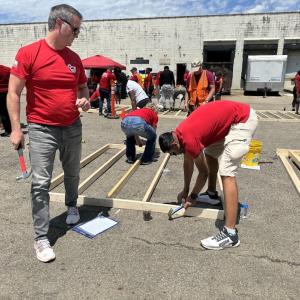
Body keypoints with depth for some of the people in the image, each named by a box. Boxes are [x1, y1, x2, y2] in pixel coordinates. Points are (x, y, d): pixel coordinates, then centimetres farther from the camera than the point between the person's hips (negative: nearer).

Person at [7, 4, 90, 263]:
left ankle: (72, 205, 45)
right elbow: (13, 93, -8)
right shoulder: (28, 53, -8)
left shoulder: (75, 58, 6)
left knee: (72, 174, 18)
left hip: (72, 128, 5)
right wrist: (16, 129, -12)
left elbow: (83, 87, 19)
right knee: (41, 184, -2)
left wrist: (85, 100, -4)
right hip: (41, 130, -4)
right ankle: (41, 238, 10)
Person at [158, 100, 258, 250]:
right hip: (233, 119, 10)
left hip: (243, 120, -10)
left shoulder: (189, 139, -21)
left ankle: (230, 234, -14)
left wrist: (192, 196, 4)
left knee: (226, 172, -16)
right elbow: (188, 163, 19)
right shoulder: (180, 133, 7)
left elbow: (203, 172, -9)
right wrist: (185, 191, 26)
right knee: (210, 154, 22)